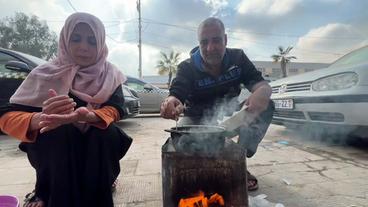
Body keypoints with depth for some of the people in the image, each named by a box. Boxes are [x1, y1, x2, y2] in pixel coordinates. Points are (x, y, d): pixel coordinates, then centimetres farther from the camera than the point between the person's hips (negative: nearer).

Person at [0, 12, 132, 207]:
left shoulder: (109, 74, -8)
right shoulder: (46, 73, -13)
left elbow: (115, 109, -21)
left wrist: (88, 116, -43)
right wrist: (42, 118, -41)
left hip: (96, 146, 1)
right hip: (54, 148, -1)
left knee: (109, 133, -29)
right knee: (58, 130, -31)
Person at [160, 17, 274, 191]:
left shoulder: (238, 58, -9)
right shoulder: (187, 68, -17)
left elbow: (261, 84, -17)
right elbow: (176, 94, -32)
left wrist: (262, 93, -43)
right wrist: (171, 103, -58)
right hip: (198, 122, -2)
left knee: (266, 107, -21)